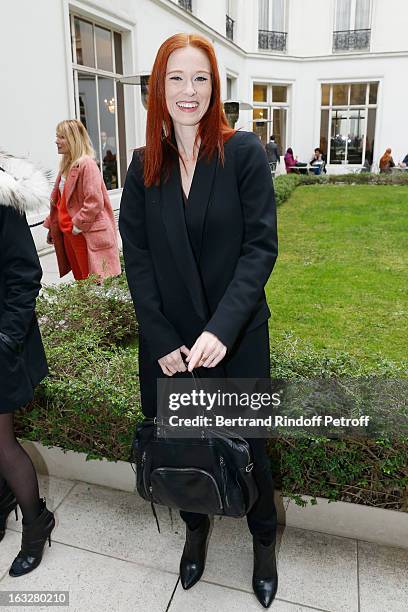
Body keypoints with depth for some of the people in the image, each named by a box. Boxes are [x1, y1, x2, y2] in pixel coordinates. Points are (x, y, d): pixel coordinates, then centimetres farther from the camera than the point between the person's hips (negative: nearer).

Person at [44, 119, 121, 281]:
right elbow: (58, 201, 19)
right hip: (69, 233, 9)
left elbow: (94, 201, -21)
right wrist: (51, 226, 16)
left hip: (88, 234, -9)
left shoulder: (86, 164, -14)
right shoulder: (66, 165, 13)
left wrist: (78, 225, -16)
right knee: (81, 281, 16)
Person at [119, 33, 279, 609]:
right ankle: (196, 526, 46)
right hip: (168, 339, 3)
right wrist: (161, 339, -8)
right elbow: (136, 254, 0)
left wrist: (222, 328, -22)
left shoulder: (244, 152, -7)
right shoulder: (146, 164, 2)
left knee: (246, 443, 12)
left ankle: (264, 538, 41)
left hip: (236, 337, -2)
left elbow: (261, 246, -12)